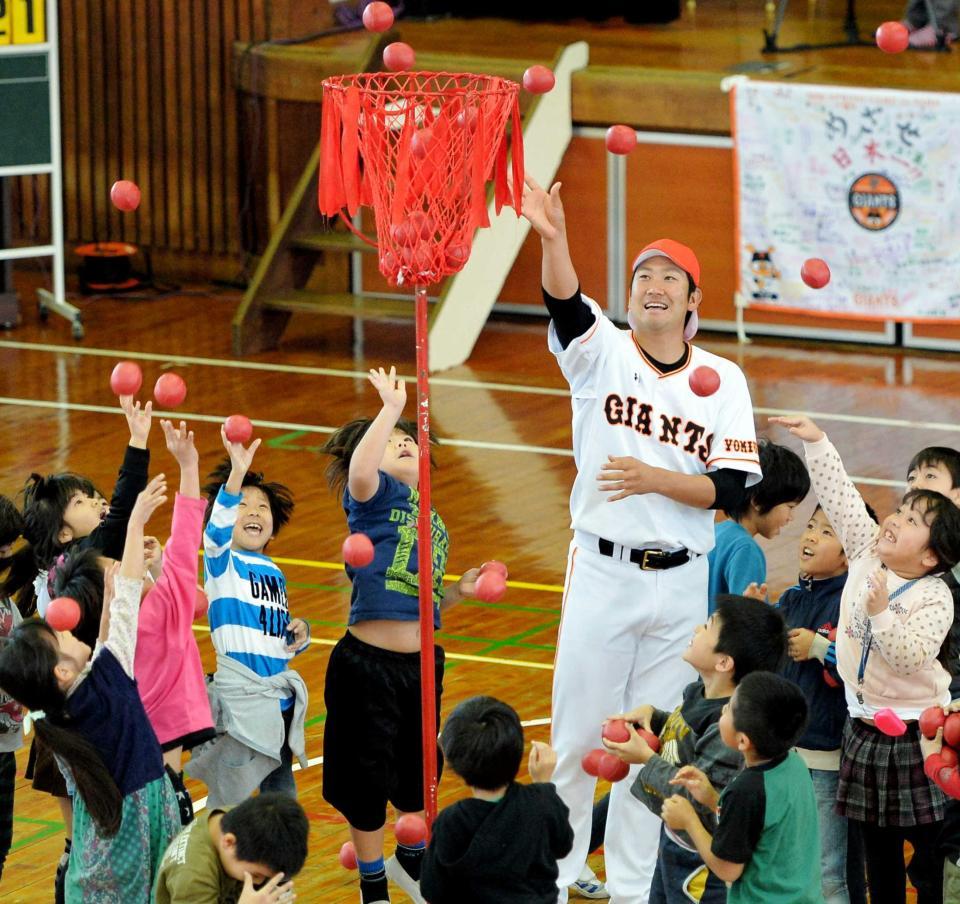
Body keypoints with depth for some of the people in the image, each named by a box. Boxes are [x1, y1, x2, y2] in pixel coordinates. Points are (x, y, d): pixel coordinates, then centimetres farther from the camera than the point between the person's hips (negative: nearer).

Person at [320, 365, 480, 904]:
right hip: (368, 663, -7)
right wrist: (392, 407, -32)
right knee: (368, 778, 7)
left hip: (422, 665, 7)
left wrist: (461, 590, 5)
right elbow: (359, 470, -32)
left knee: (419, 774, 21)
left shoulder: (434, 523, 15)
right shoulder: (375, 496, -6)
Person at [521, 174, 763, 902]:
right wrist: (552, 241, -44)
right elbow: (568, 309, -25)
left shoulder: (722, 379, 2)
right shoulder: (601, 353, -2)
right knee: (578, 738, 2)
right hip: (604, 572, -2)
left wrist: (656, 479, -19)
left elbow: (733, 487, -4)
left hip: (682, 583, 2)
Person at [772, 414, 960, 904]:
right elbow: (840, 497, 1)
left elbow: (909, 657, -29)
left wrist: (881, 612, -39)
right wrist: (816, 441, -4)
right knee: (878, 848, 14)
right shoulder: (867, 552, -1)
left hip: (915, 734, -7)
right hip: (864, 726, 7)